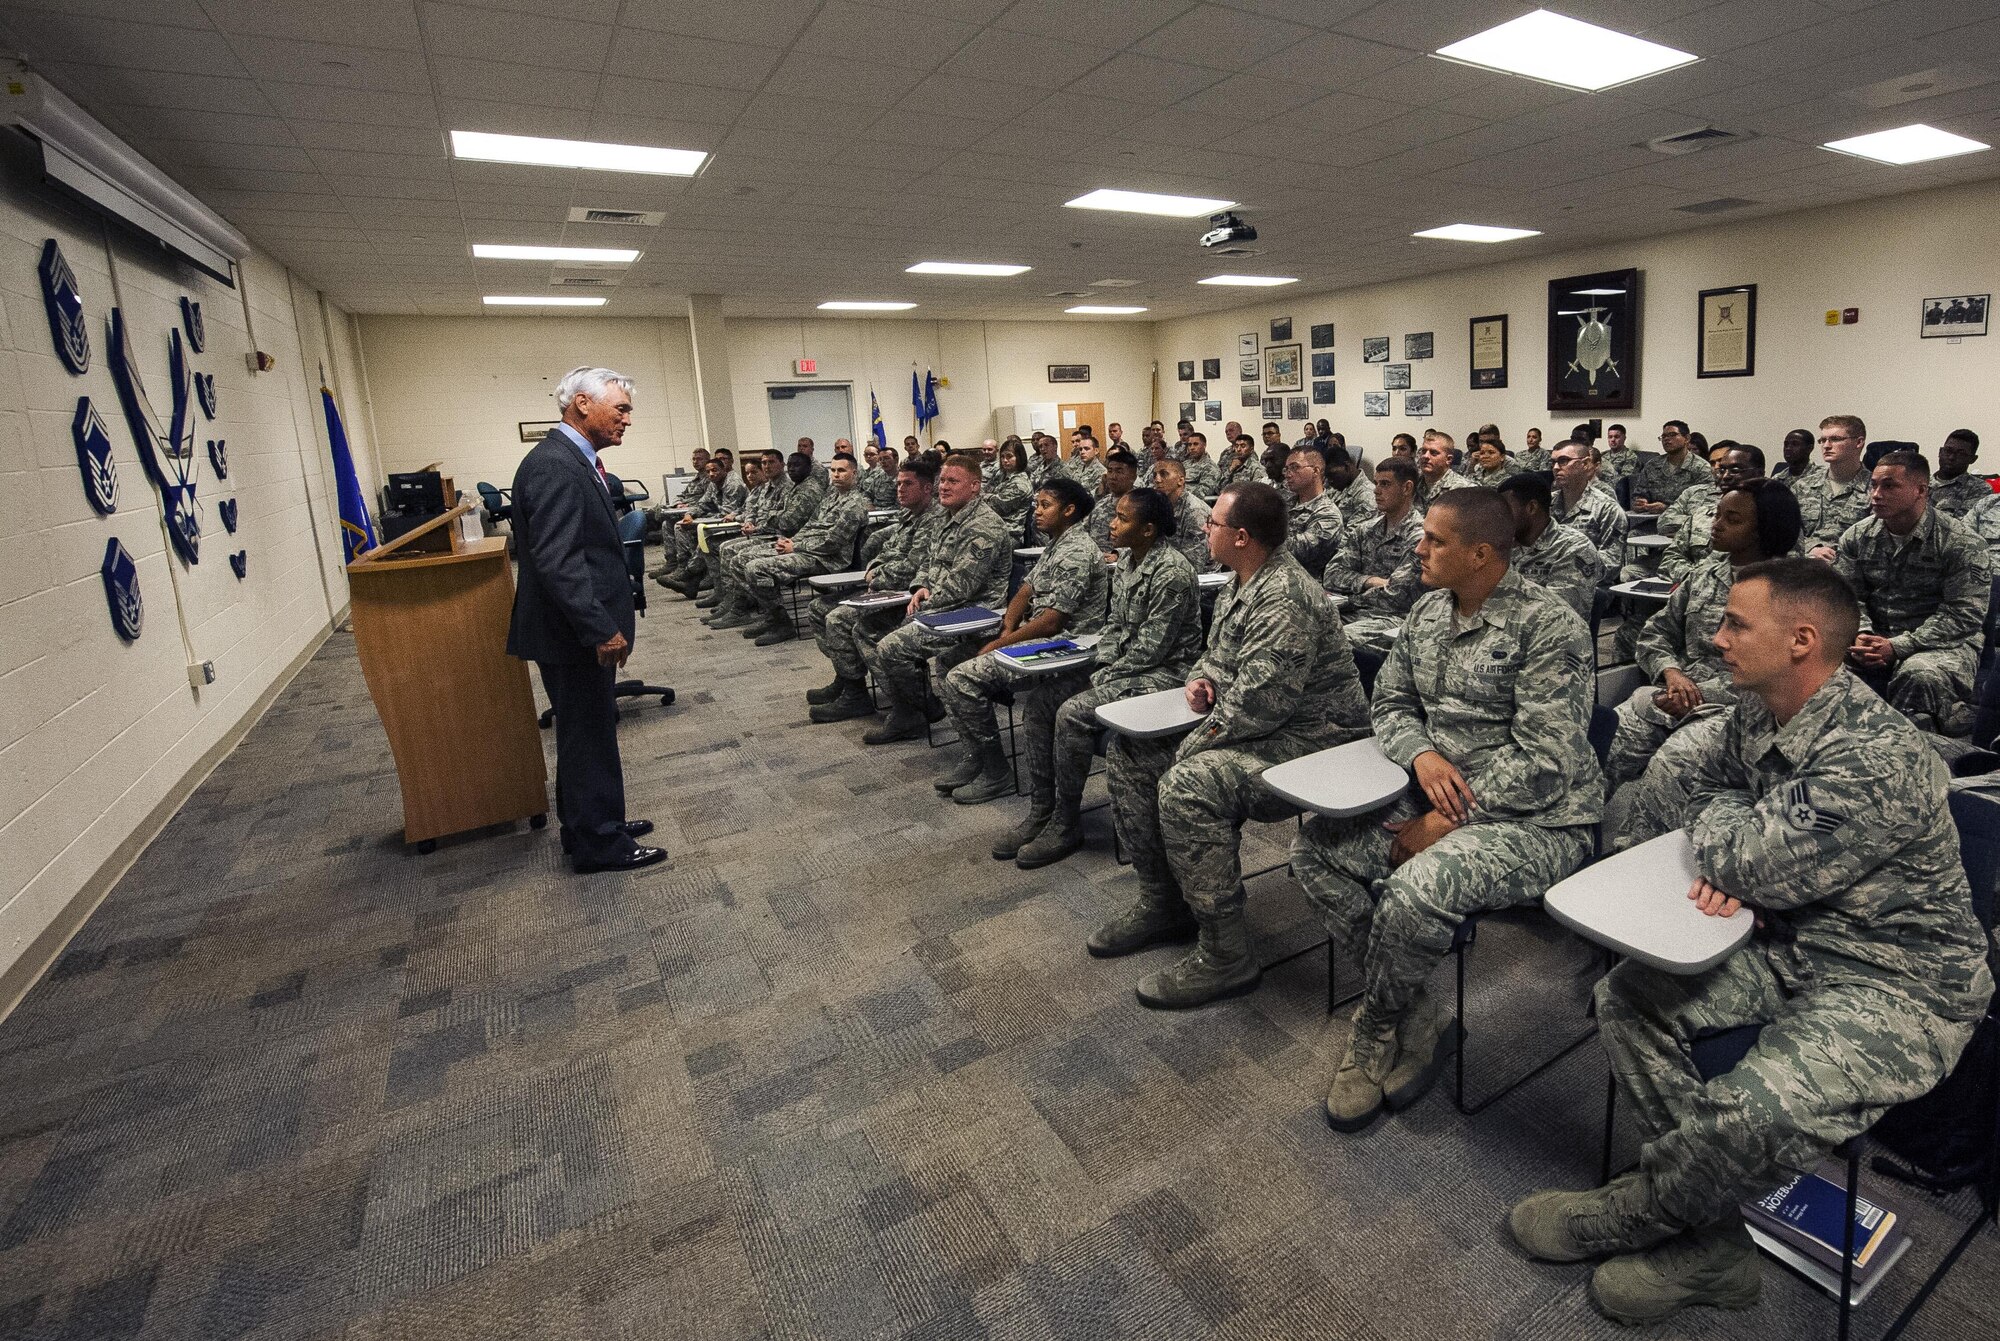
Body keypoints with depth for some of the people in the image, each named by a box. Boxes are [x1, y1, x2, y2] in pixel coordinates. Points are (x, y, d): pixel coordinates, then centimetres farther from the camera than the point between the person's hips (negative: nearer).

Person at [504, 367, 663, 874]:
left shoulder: (574, 460, 12)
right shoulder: (553, 466, -20)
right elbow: (556, 561, -27)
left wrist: (605, 623, 19)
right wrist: (602, 629, -25)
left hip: (584, 629, 10)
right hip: (574, 636, -10)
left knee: (588, 733, 19)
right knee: (589, 737, 2)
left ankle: (592, 825, 34)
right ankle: (598, 845, 16)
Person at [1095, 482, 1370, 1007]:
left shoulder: (1285, 599, -23)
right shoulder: (1240, 584, 10)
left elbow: (1256, 702, -29)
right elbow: (1217, 654, 24)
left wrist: (1190, 747, -18)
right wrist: (1200, 677, 1)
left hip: (1308, 738, -11)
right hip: (1252, 729, 11)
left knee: (1186, 784, -34)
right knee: (1128, 751, 5)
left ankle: (1225, 956, -18)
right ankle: (1162, 904, 14)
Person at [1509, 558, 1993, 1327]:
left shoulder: (1878, 760, -28)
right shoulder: (1756, 714, -1)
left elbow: (1750, 865, -28)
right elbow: (1706, 798, 13)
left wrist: (1724, 827, -6)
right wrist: (1727, 858, -10)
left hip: (1896, 986, -8)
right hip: (1787, 944, 9)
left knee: (1754, 1115, -29)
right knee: (1627, 998, -6)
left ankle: (1622, 1220, 2)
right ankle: (1709, 1248, 1)